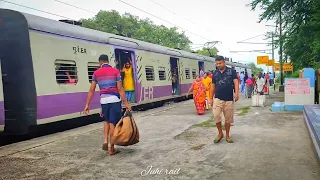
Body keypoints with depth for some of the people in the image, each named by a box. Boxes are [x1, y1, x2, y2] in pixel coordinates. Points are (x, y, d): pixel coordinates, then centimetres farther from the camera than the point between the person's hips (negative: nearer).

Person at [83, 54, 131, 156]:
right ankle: (112, 149, 8)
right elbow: (120, 89, -6)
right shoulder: (115, 71, -2)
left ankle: (105, 141, 9)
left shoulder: (96, 73, 5)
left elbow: (91, 90, 3)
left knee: (107, 121, 24)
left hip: (104, 100, 3)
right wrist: (126, 103, -4)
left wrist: (87, 104, 6)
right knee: (113, 123, 2)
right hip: (114, 100, -3)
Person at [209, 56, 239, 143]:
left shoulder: (231, 71, 0)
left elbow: (236, 82, -7)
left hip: (229, 99, -1)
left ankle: (227, 136, 22)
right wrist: (211, 98, 12)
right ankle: (220, 133, 8)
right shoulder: (215, 73, 8)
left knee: (228, 118, 6)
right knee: (216, 116, -12)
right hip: (218, 99, 1)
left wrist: (236, 93, -23)